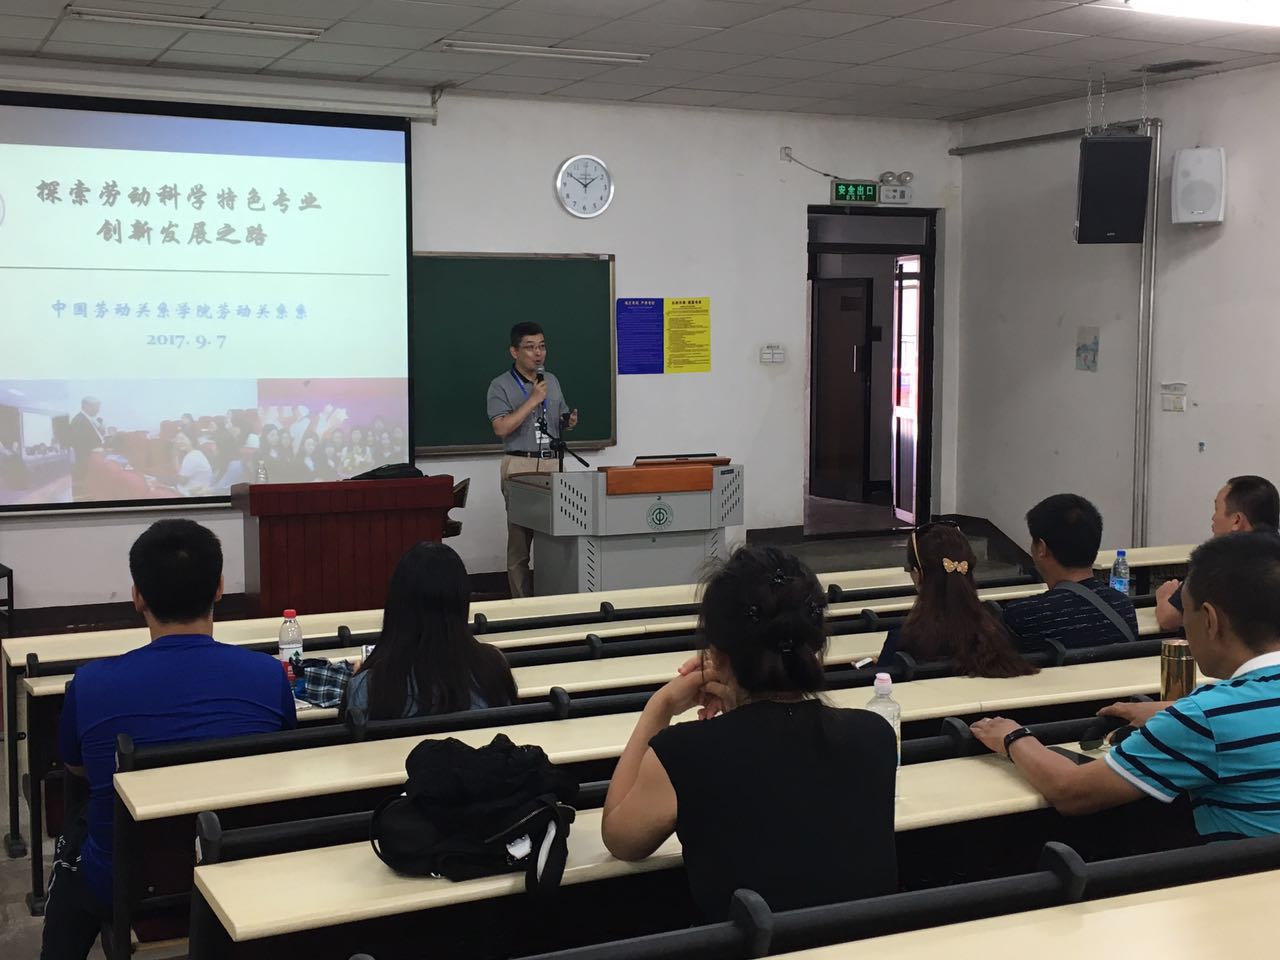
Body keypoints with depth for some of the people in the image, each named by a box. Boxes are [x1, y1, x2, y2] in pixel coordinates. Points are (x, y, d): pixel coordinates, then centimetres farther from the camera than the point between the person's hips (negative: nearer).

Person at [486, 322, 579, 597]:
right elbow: (502, 428, -15)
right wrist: (533, 400, -16)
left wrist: (571, 421, 1)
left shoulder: (552, 381, 14)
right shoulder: (501, 386, -3)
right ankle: (522, 602, 2)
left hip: (552, 463, 5)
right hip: (520, 465, -5)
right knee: (520, 540, -3)